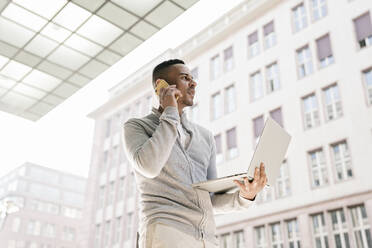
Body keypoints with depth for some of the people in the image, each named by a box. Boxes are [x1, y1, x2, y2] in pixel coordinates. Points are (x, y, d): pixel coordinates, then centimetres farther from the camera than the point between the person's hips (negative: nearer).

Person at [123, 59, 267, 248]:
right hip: (165, 232, -4)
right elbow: (149, 166, -12)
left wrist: (244, 196, -1)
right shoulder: (135, 126, 11)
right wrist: (170, 112, 0)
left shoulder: (205, 136, 22)